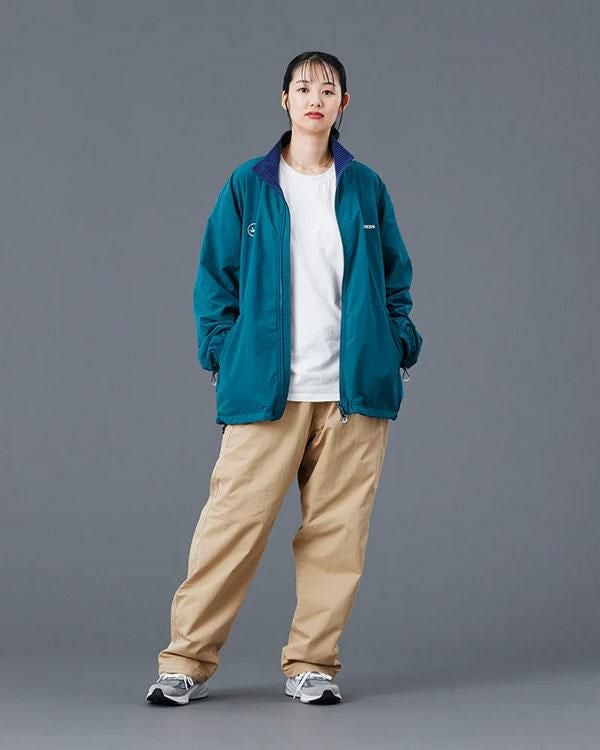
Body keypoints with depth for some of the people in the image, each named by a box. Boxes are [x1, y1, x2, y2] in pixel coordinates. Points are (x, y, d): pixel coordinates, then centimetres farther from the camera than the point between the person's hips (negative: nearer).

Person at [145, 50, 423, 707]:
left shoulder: (365, 187, 10)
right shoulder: (248, 185, 5)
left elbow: (395, 276, 16)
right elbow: (215, 277, 7)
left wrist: (399, 349, 5)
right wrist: (223, 356, -1)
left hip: (354, 384, 2)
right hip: (267, 386, -2)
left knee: (337, 528, 2)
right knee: (234, 518, -6)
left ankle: (311, 662, 13)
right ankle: (187, 660, 3)